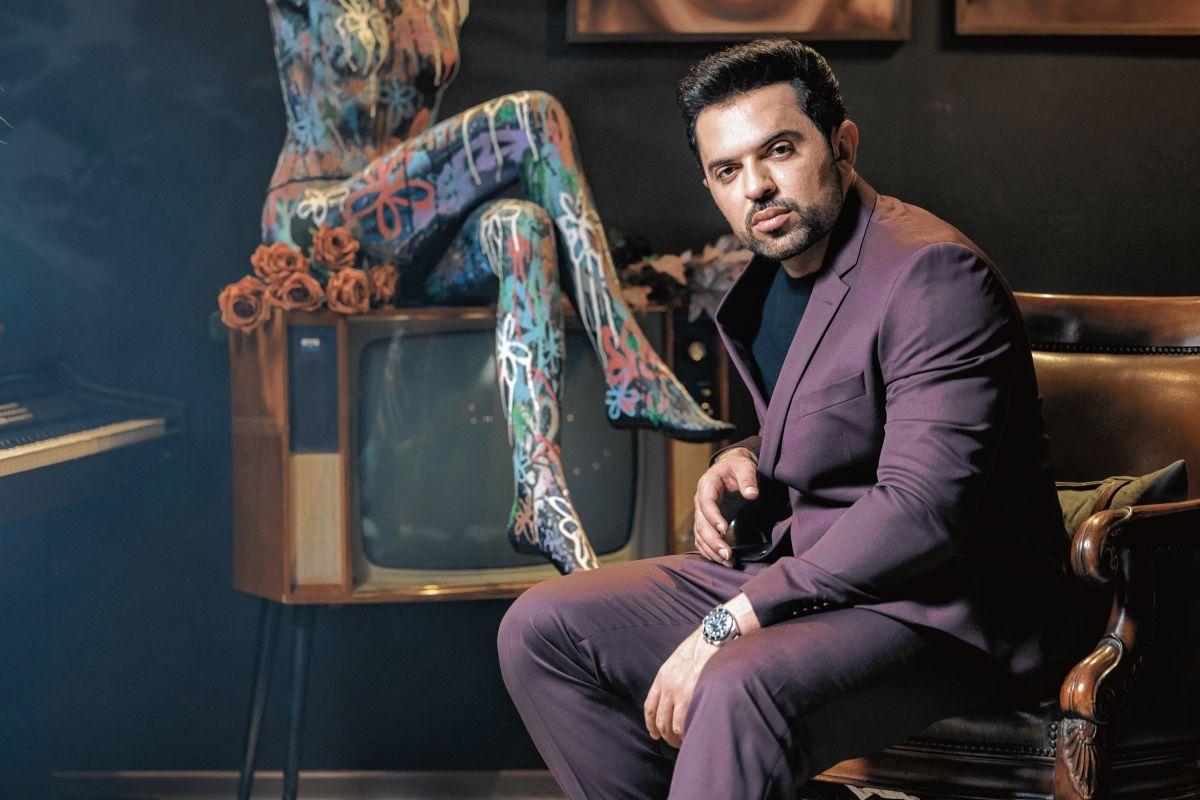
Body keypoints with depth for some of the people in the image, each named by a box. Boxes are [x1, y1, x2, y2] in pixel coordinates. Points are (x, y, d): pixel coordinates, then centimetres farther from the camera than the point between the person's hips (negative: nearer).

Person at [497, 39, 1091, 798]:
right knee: (539, 629, 2)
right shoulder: (775, 268, 11)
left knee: (739, 692, -38)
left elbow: (920, 508, -27)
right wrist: (747, 458, 5)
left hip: (938, 610, -9)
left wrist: (732, 624, -27)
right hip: (804, 573, 10)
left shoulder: (932, 273, -18)